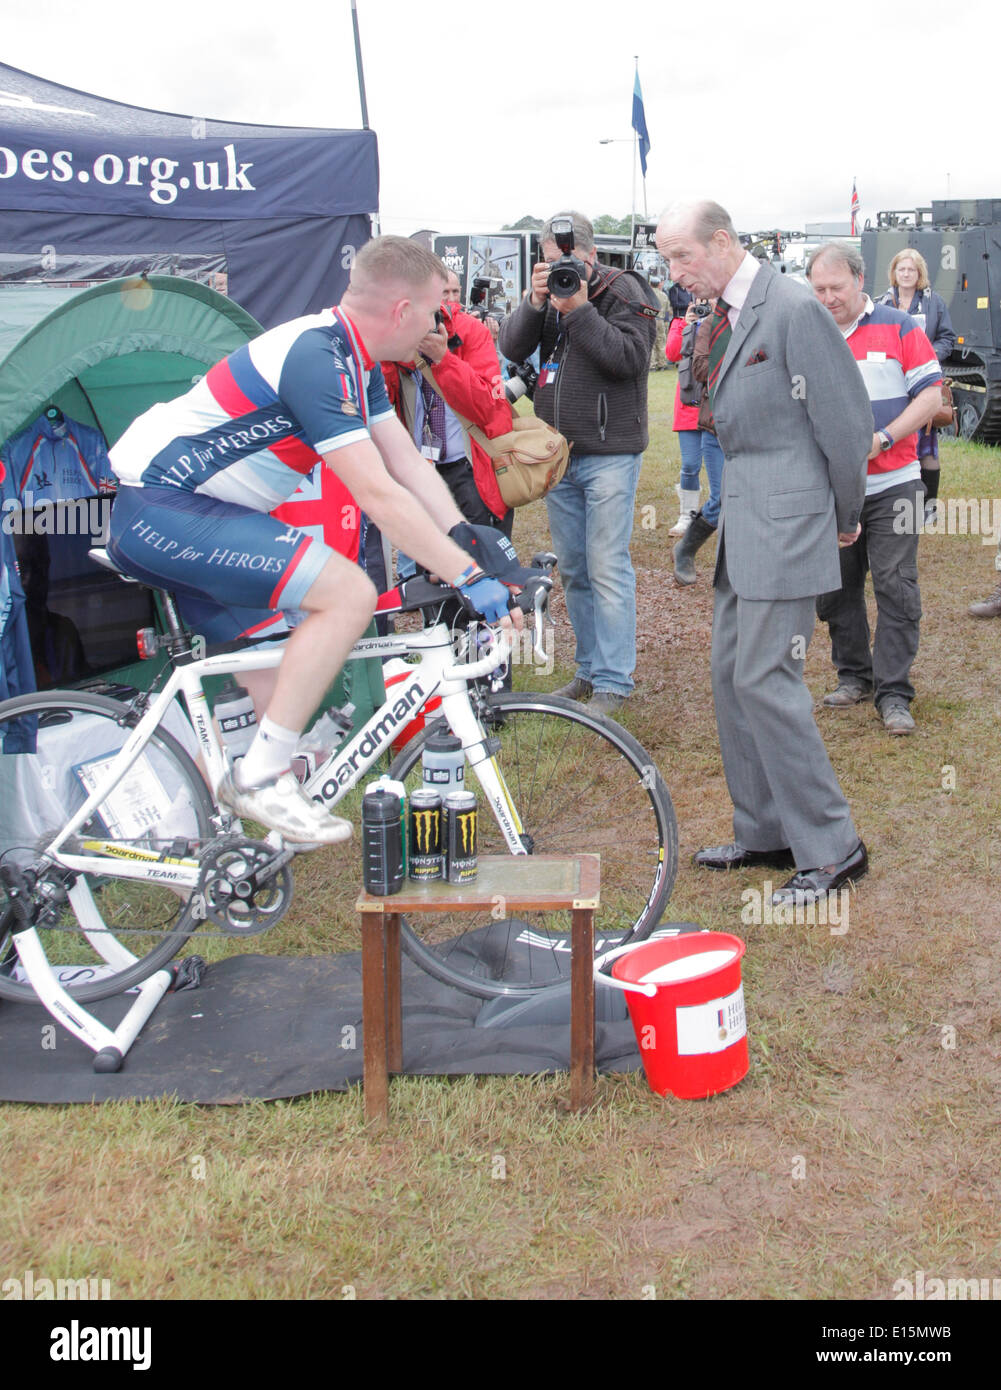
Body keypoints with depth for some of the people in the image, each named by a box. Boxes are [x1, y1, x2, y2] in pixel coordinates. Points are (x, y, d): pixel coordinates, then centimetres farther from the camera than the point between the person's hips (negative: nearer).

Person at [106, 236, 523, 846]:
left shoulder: (355, 362, 9)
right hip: (164, 508, -11)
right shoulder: (318, 359, -23)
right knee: (349, 593, -21)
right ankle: (262, 775, -14)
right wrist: (468, 576, -25)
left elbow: (410, 463, 10)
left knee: (281, 679, 13)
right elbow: (378, 494, -27)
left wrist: (473, 542, 0)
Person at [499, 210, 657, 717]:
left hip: (609, 454, -6)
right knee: (572, 569, 12)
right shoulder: (548, 292, 12)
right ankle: (590, 670, 23)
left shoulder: (623, 291, -5)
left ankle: (612, 683, -1)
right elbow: (511, 348, 2)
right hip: (558, 453, 6)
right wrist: (534, 304, -13)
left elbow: (630, 356, -18)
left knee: (607, 569, -7)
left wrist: (579, 310, -20)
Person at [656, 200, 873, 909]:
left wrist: (845, 518, -3)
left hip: (785, 516, -9)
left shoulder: (793, 310, -15)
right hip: (742, 514, 10)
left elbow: (849, 420, -14)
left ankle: (831, 848, 2)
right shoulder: (726, 314, 13)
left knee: (765, 680, -10)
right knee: (732, 674, 12)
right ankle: (765, 832, 24)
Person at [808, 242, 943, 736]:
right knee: (835, 588, 9)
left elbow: (930, 395, -3)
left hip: (891, 484, -3)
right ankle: (853, 674, 24)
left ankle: (893, 693, 0)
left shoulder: (897, 328, -1)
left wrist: (881, 440, -15)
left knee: (895, 587, -5)